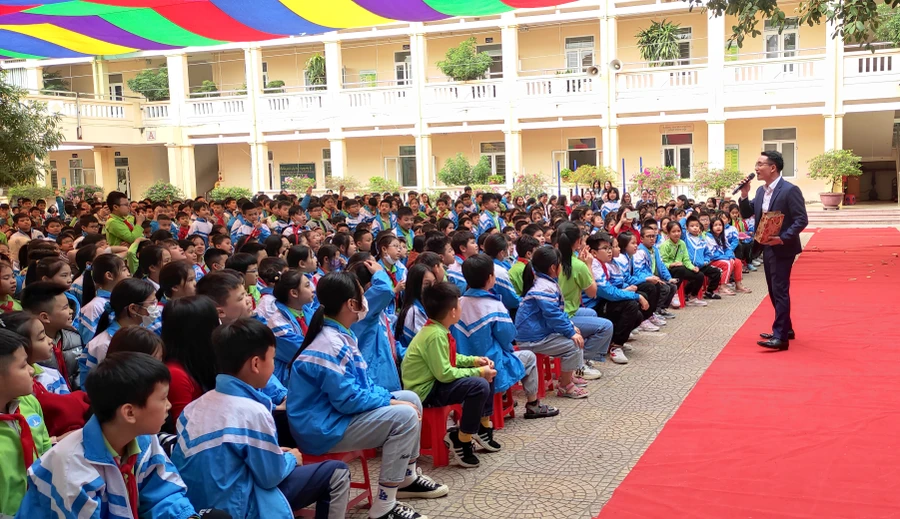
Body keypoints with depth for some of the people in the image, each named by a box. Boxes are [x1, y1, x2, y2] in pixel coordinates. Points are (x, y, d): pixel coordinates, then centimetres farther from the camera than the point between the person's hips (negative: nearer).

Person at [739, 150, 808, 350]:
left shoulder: (790, 190, -15)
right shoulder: (761, 191, 10)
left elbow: (802, 220, -18)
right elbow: (746, 214, 11)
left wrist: (783, 238, -27)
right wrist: (744, 195, -4)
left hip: (782, 249, -9)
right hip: (767, 248, 9)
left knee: (780, 292, -8)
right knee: (774, 291, 15)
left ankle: (781, 337, -6)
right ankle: (785, 329, 28)